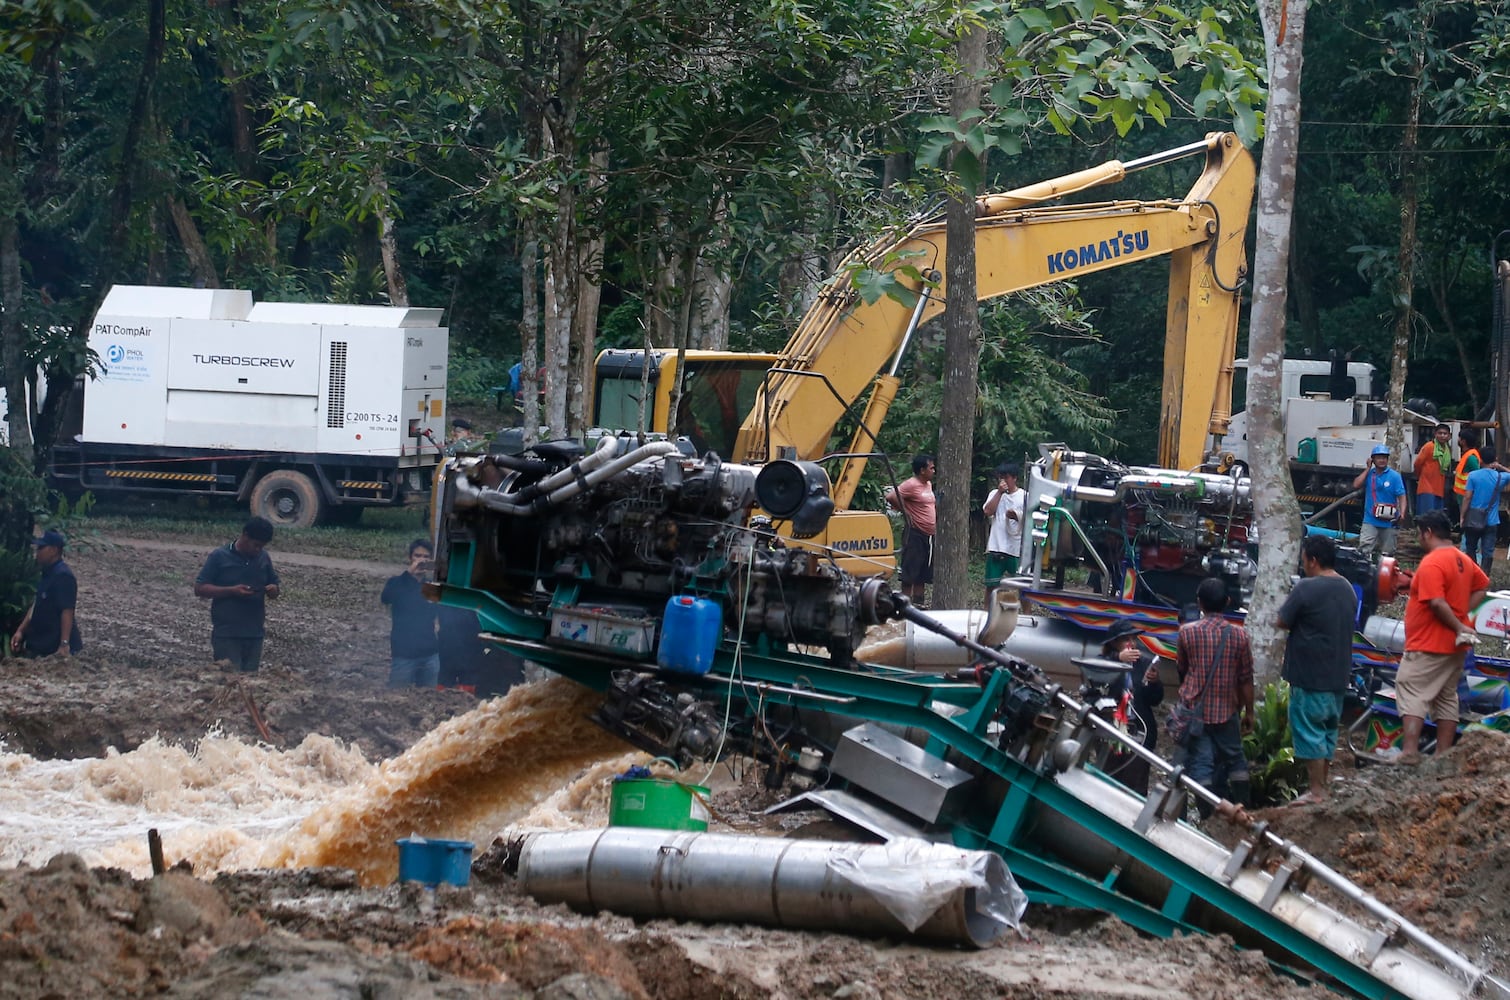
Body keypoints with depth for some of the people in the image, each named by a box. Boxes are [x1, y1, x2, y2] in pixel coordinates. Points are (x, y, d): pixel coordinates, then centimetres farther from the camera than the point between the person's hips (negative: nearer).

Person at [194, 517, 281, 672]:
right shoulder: (219, 557, -4)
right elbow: (199, 589, -6)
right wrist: (232, 591, -19)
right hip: (226, 635, -5)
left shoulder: (263, 559, 9)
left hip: (254, 634, 5)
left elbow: (276, 584, 19)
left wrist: (274, 590, -6)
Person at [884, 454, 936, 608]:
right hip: (915, 534, -9)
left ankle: (918, 601, 20)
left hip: (929, 535, 9)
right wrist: (906, 512, -13)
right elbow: (891, 497, -23)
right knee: (910, 572, -5)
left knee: (923, 572, 13)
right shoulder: (911, 485, -13)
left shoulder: (928, 484, 14)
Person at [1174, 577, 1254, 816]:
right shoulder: (1239, 634, -7)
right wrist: (1249, 712, 8)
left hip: (1194, 708, -1)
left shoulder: (1187, 632, -8)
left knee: (1200, 760, 1)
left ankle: (1206, 812, -5)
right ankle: (1242, 805, 18)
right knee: (1234, 757, 18)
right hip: (1226, 710, 1)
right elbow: (1246, 679, -2)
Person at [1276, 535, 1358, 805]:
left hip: (1310, 676, -8)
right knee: (1328, 732, 15)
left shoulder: (1306, 589, -18)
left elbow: (1283, 622, -11)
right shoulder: (1348, 590, 8)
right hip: (1338, 676, 8)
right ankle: (1324, 782, 21)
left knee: (1309, 732, -2)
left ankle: (1316, 791, -2)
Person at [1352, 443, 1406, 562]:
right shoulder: (1369, 474, 5)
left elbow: (1401, 496, -6)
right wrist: (1368, 468, -4)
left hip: (1388, 521, -1)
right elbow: (1356, 485, -8)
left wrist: (1402, 513, -22)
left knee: (1387, 552, 10)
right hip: (1370, 520, 1)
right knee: (1364, 548, -15)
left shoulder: (1394, 476, -4)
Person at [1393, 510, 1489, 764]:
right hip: (1454, 647, 9)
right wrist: (1463, 612, 10)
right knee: (1447, 697, 14)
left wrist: (1459, 627, -17)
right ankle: (1444, 754, 16)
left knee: (1411, 693, -8)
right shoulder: (1464, 560, 9)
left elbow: (1437, 603, -27)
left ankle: (1409, 750, -18)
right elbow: (1482, 587, 22)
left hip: (1428, 647, -9)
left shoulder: (1431, 564, -19)